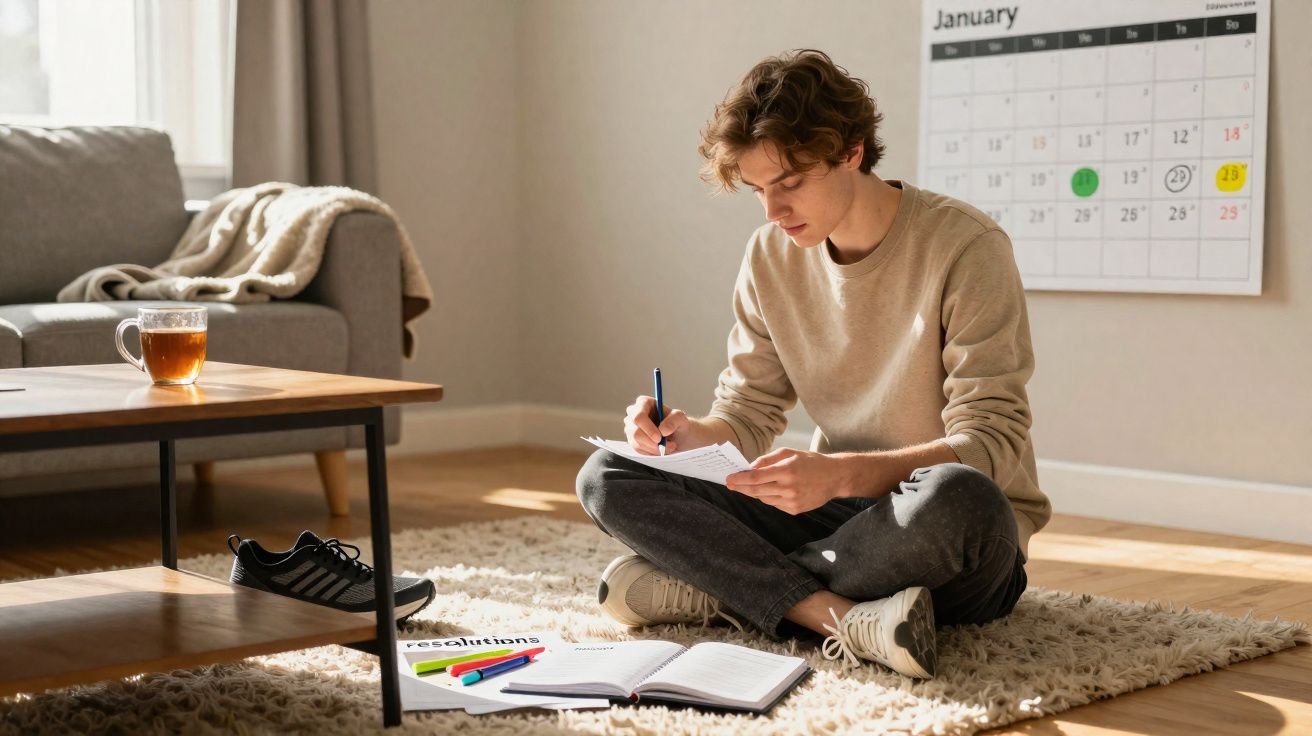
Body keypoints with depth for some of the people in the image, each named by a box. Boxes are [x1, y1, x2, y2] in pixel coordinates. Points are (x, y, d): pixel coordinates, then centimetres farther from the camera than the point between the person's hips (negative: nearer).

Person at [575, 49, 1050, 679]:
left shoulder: (964, 248, -16)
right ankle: (843, 616, -26)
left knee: (953, 497, -42)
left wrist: (840, 473, -34)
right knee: (607, 479, -9)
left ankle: (714, 589, -20)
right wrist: (692, 435, -17)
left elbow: (990, 443, -20)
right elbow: (749, 413, 8)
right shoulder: (770, 255, 2)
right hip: (839, 511, 5)